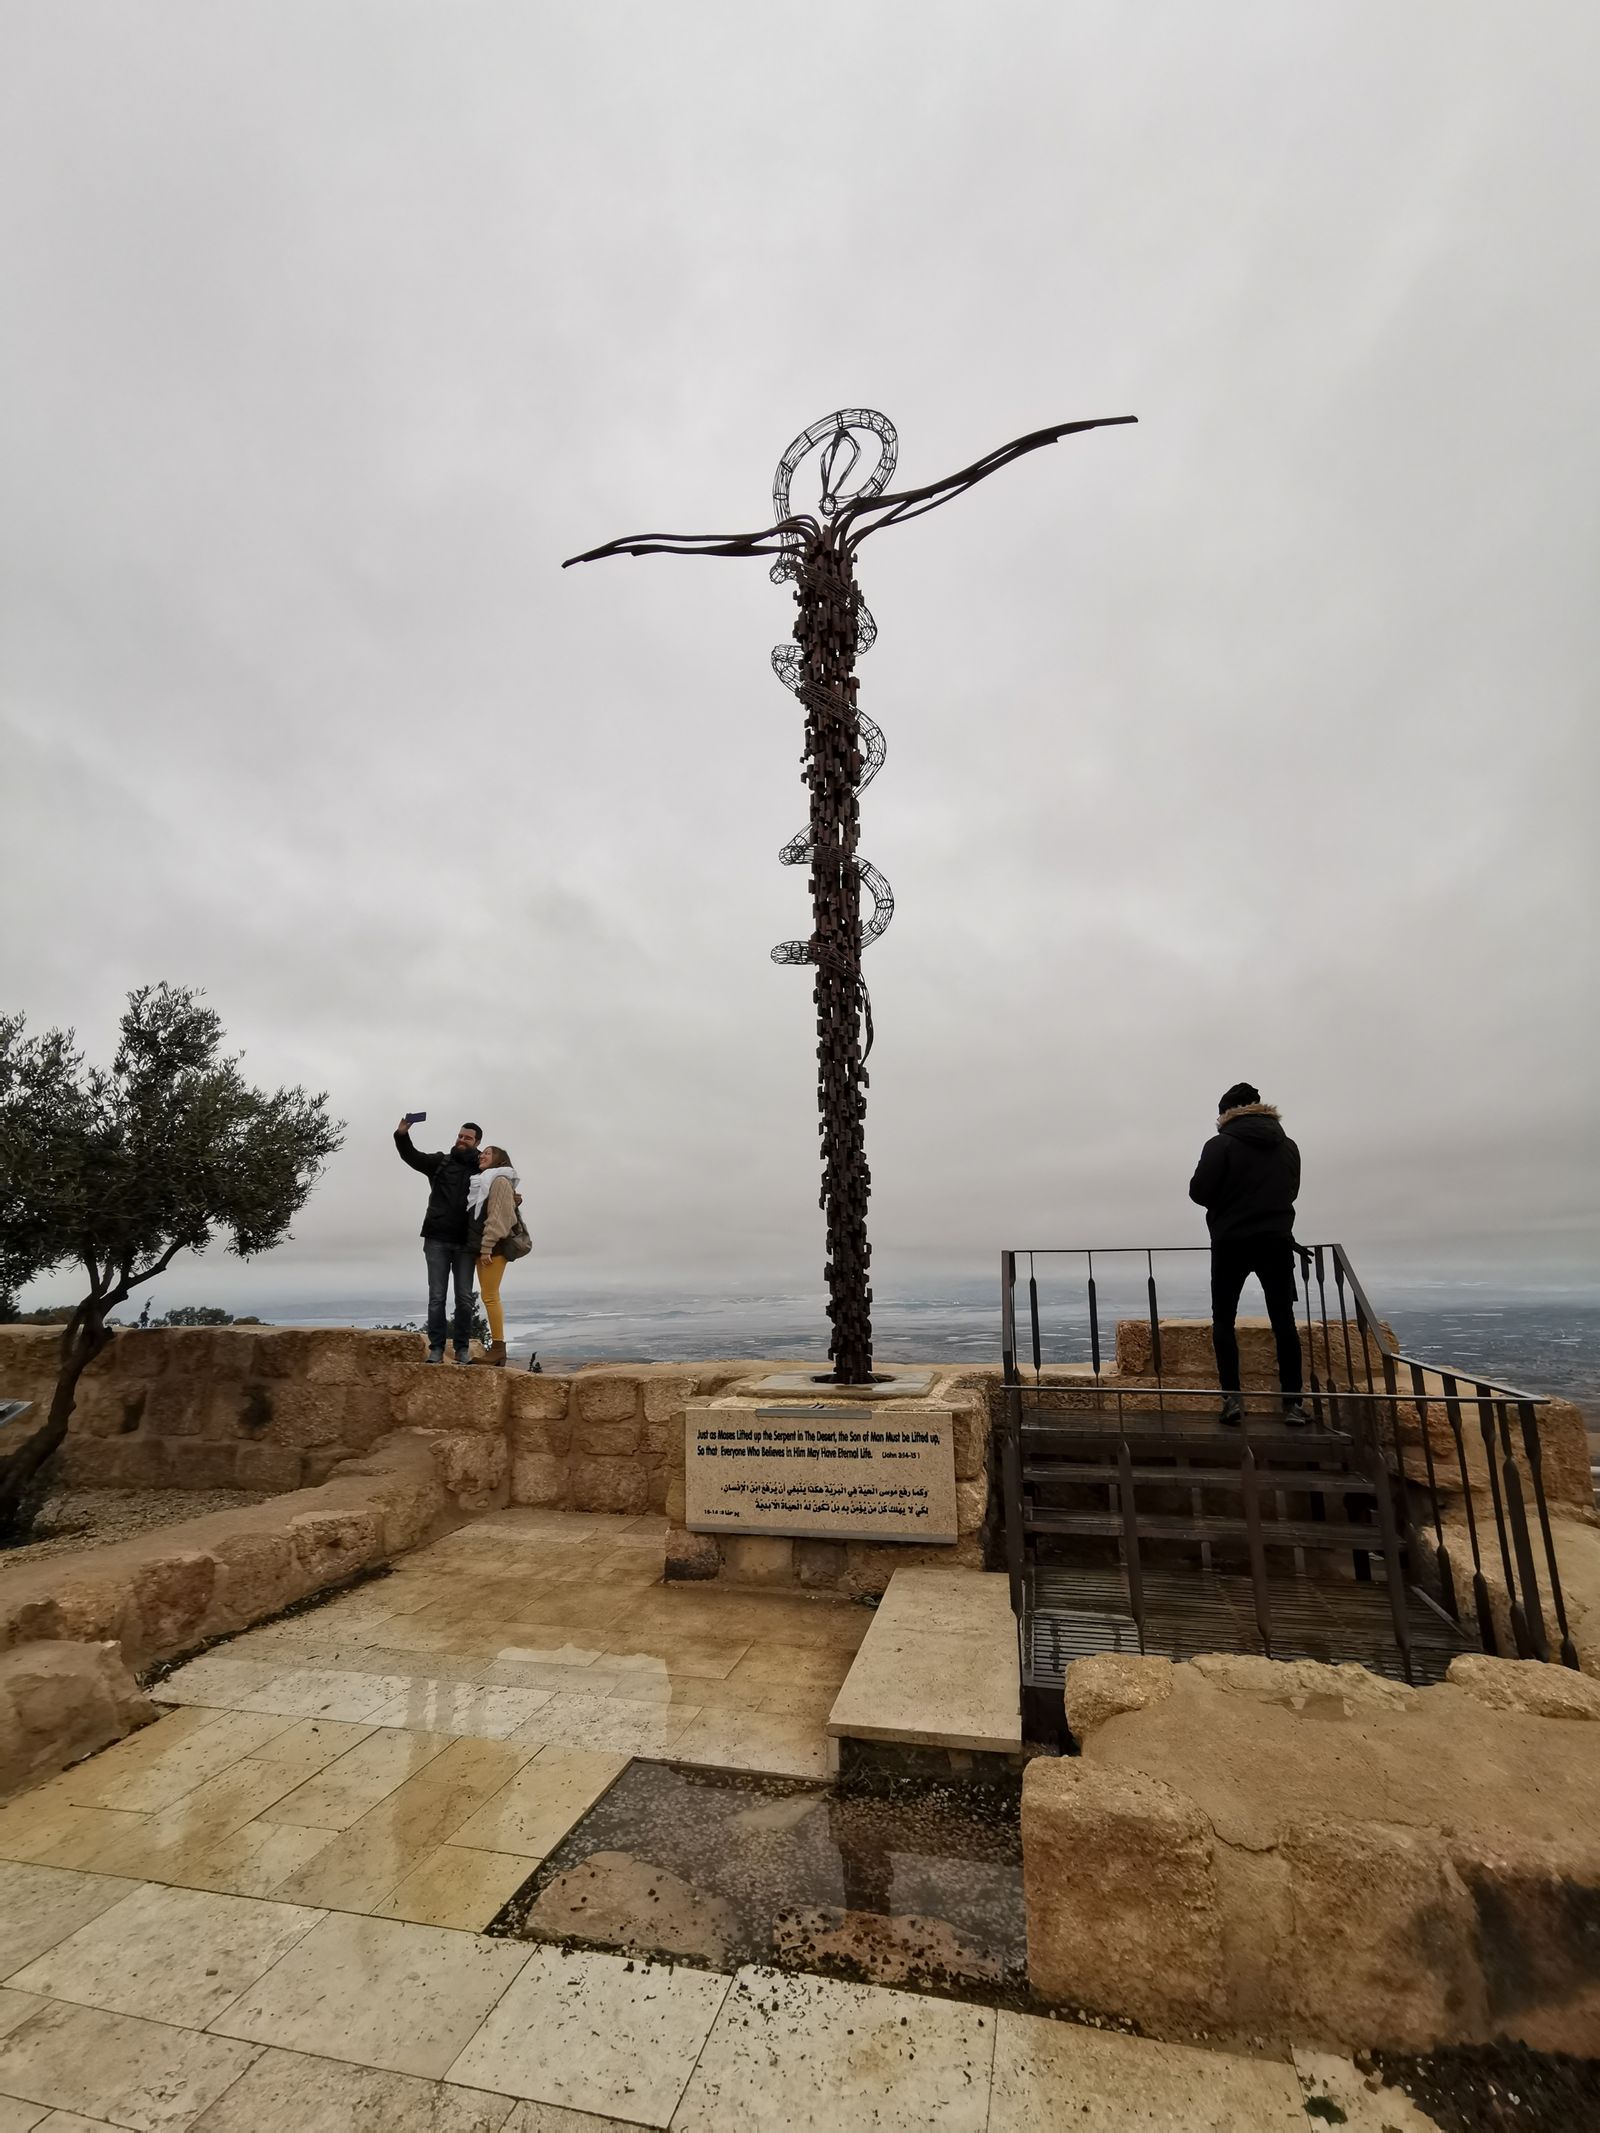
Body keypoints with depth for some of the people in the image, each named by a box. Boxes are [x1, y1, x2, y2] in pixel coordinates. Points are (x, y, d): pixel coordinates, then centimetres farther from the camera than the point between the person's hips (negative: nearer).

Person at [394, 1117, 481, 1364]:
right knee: (436, 1297, 1)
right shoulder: (440, 1163, 7)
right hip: (437, 1241, 0)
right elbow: (412, 1156, -3)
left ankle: (463, 1348, 10)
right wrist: (402, 1135, -22)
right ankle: (436, 1348, 6)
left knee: (464, 1298, 2)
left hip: (465, 1244, 0)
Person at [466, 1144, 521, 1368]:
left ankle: (498, 1348, -6)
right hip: (482, 1247, 10)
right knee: (489, 1297, 8)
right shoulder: (483, 1181, 20)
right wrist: (482, 1248, 14)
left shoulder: (500, 1181, -9)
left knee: (490, 1297, -9)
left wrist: (487, 1247, -21)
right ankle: (496, 1348, 11)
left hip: (493, 1247, -10)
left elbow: (497, 1217, -17)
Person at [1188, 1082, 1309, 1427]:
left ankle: (1232, 1397, -1)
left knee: (1224, 1319, 7)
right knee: (1283, 1320, 9)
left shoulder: (1221, 1144, -9)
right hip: (1277, 1240, 4)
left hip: (1231, 1242, -3)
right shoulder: (1288, 1146, 8)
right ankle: (1292, 1403, 8)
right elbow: (1291, 1191, 16)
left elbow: (1199, 1191, -12)